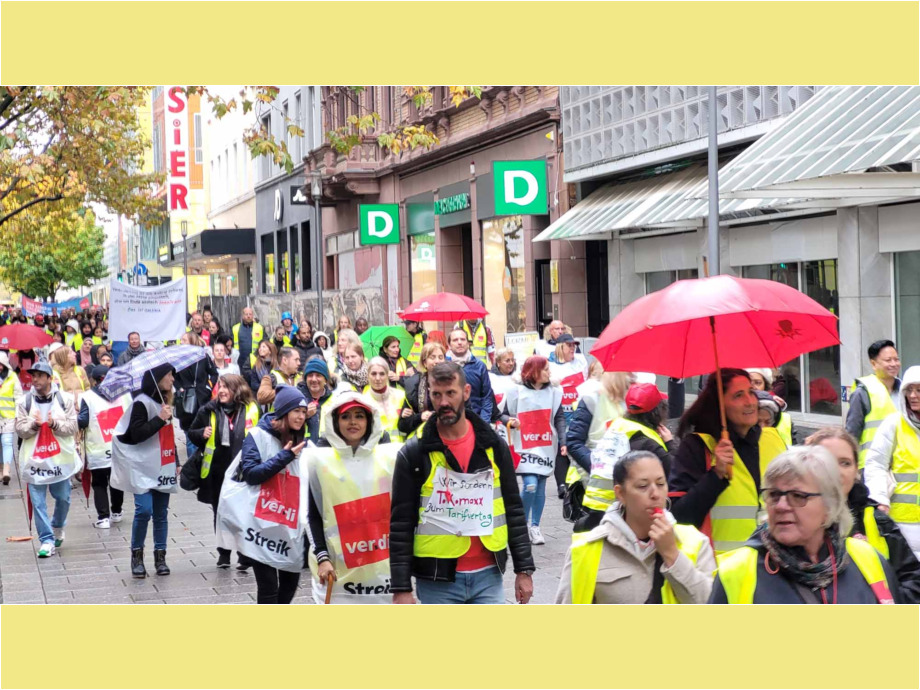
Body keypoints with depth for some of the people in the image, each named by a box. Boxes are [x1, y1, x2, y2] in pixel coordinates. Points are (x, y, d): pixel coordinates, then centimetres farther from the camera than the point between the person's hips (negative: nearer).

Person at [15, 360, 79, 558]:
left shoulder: (65, 399, -1)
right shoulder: (24, 402, 0)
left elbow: (72, 427, -4)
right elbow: (20, 430, -1)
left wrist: (54, 424, -20)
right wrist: (33, 425, -21)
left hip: (61, 458, 0)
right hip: (34, 459, 0)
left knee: (63, 498, 11)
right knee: (38, 502, -2)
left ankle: (58, 527, 38)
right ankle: (46, 540, 3)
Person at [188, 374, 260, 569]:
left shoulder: (251, 409, -4)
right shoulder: (209, 410, 0)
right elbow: (192, 433, 10)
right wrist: (202, 434, -12)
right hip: (217, 472, 3)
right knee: (220, 512, 12)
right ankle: (223, 551, 24)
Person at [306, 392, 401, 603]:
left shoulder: (390, 456, 6)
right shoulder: (320, 459, 4)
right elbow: (313, 515, 4)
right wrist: (322, 557, -6)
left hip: (384, 566, 1)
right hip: (338, 568, -1)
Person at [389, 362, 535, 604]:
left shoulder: (493, 446, 4)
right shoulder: (413, 453, -4)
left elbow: (514, 510, 9)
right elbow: (401, 524, -5)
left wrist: (524, 569, 4)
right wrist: (401, 587, -10)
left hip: (488, 576, 2)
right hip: (437, 579, -2)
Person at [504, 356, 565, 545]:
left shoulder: (553, 393, 6)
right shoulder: (517, 392, -1)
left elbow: (560, 418, 4)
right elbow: (504, 415, 7)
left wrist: (563, 441, -7)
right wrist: (509, 421, -16)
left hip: (546, 447, 3)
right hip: (525, 447, -3)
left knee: (541, 488, 6)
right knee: (530, 485, -14)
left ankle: (535, 527, 17)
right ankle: (523, 523, 7)